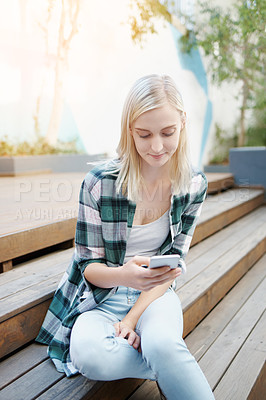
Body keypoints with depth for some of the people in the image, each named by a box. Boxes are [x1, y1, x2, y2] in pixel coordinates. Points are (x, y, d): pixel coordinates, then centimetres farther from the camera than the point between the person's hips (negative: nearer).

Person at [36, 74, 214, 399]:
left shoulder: (194, 185, -6)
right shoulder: (99, 182, -15)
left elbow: (174, 261, -2)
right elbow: (89, 266, -8)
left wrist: (134, 316, -16)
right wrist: (124, 276, -33)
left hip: (155, 292, 0)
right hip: (101, 295, 0)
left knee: (162, 344, -35)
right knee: (89, 355, -32)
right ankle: (180, 371, -9)